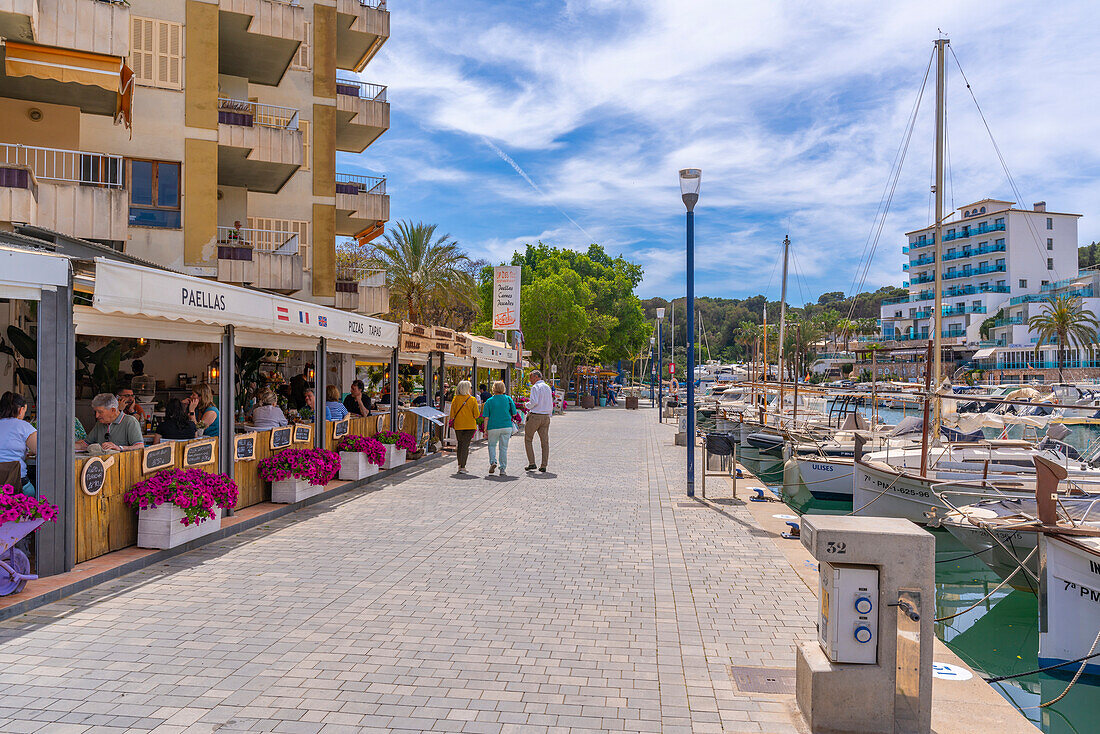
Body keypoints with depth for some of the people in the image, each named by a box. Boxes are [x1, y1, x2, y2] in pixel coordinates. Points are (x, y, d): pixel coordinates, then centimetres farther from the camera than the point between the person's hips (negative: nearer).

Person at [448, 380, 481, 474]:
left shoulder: (455, 399, 0)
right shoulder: (473, 400, -5)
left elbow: (452, 413, 3)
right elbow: (476, 415, -5)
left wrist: (451, 422, 16)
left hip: (458, 425, 3)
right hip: (470, 426, -2)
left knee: (460, 444, 18)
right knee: (465, 445, -2)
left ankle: (460, 465, 22)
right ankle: (462, 467, -8)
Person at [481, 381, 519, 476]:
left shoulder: (489, 401, -2)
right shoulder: (508, 399, 1)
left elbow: (486, 417, -4)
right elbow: (514, 414, 5)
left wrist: (485, 429, 2)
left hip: (493, 427, -1)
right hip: (506, 426, 1)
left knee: (492, 445, 17)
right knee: (504, 447, 8)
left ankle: (493, 462, -5)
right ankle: (503, 469, 7)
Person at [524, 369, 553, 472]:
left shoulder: (535, 387, -9)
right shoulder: (548, 387, 16)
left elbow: (534, 402, -20)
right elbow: (551, 404, 18)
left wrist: (527, 405, -2)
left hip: (535, 416, -7)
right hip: (546, 417, 7)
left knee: (528, 439, 5)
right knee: (545, 441, 5)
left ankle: (531, 463, -2)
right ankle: (543, 466, 4)